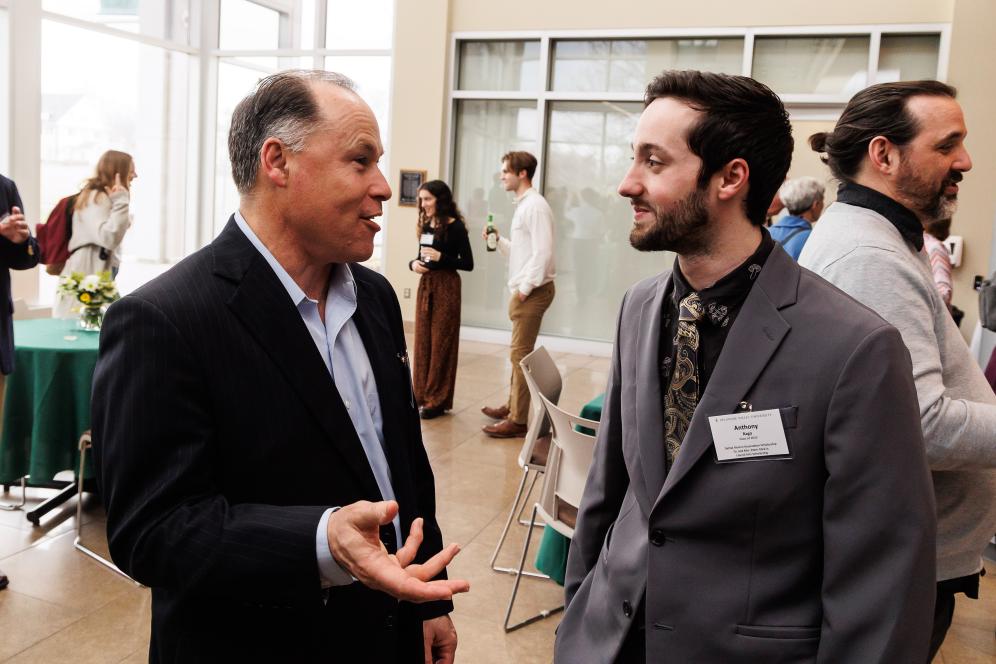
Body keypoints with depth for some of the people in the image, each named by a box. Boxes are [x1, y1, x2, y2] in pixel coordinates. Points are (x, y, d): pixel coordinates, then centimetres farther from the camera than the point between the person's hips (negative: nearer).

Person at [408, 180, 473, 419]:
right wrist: (414, 263, -4)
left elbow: (468, 264, -11)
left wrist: (440, 257, -20)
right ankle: (422, 395, 21)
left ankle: (438, 401, 10)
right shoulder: (425, 226, 10)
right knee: (423, 341, 10)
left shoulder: (455, 227, -10)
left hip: (446, 287, -7)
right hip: (425, 285, 7)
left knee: (441, 343, 1)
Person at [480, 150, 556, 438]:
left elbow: (542, 252, -21)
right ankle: (512, 406, 29)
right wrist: (498, 240, 8)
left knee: (520, 354, -7)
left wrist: (525, 288, -20)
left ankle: (518, 420, -2)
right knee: (518, 352, 17)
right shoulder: (523, 205, 17)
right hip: (523, 289, 10)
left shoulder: (535, 206, -14)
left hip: (533, 290, -10)